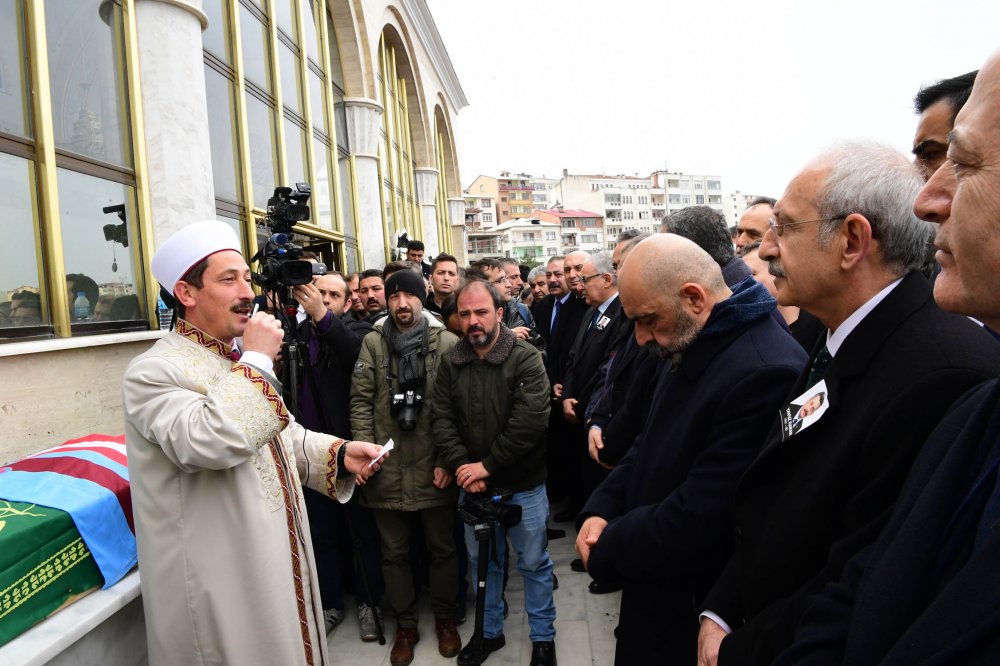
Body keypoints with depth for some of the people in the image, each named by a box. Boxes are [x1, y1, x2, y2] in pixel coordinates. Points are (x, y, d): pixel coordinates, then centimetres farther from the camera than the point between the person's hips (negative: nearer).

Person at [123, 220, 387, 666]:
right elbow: (209, 442, -36)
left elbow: (286, 435, 16)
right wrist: (257, 360, -25)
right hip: (221, 579, -8)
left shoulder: (242, 362, 10)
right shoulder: (155, 371, -18)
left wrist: (338, 453, -2)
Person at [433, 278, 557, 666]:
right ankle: (490, 631, 39)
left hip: (523, 483, -4)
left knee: (533, 562, 11)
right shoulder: (451, 363, 2)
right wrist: (461, 466, -15)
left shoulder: (526, 358, -12)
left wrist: (487, 464, -19)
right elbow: (442, 418, -1)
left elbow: (531, 420, -21)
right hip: (472, 484, 4)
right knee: (482, 560, 19)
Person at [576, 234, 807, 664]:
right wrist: (600, 511, -4)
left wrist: (605, 551, -14)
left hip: (696, 616, -8)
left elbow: (696, 521, -29)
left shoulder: (765, 373, -30)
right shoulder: (691, 347, 2)